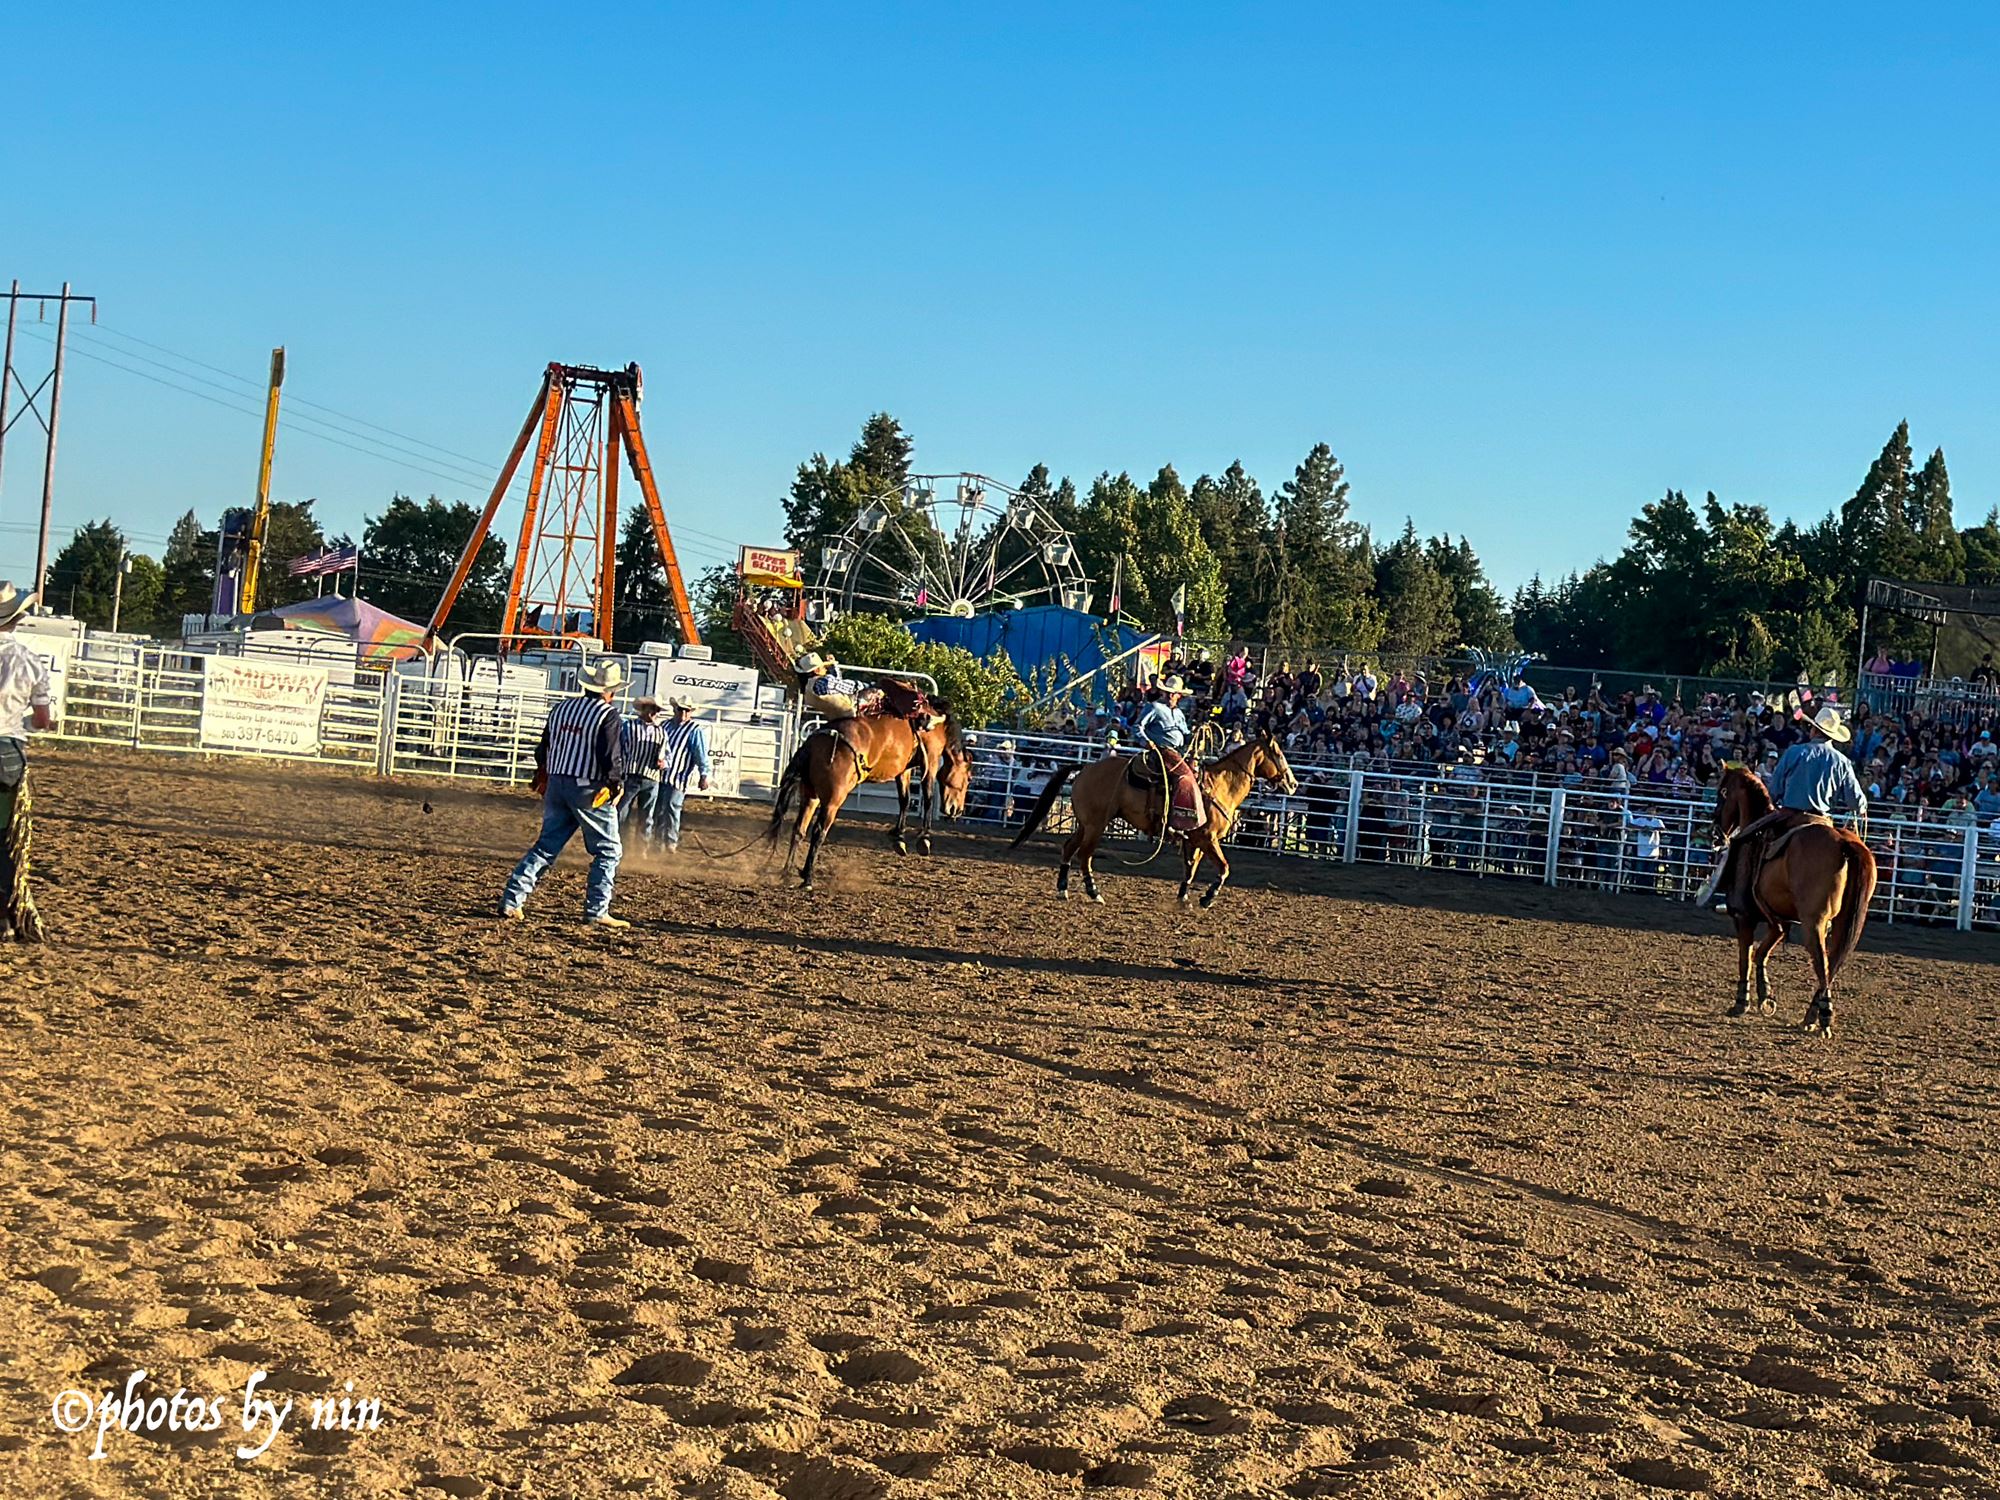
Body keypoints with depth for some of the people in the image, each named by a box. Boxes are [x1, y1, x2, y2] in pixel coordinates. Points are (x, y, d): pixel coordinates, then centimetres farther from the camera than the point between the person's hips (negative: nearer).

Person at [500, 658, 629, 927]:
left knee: (546, 846, 13)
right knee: (608, 851, 7)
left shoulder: (562, 708, 9)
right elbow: (611, 757, -17)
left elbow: (543, 750, 15)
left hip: (557, 783, 6)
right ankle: (596, 912, 3)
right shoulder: (608, 714, -11)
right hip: (590, 791, -6)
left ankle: (512, 899, 5)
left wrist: (543, 776, 30)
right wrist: (617, 784, -2)